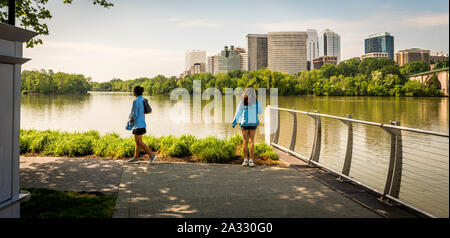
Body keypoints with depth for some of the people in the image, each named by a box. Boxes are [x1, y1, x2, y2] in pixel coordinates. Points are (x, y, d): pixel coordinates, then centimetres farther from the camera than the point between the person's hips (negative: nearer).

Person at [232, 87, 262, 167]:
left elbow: (238, 112, -2)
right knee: (252, 141, 4)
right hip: (253, 122, 0)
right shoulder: (256, 101, 0)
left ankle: (245, 160, 5)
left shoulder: (243, 101, -1)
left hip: (244, 122, 0)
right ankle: (251, 160, -1)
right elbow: (260, 111, 9)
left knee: (245, 141, 7)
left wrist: (234, 121, 4)